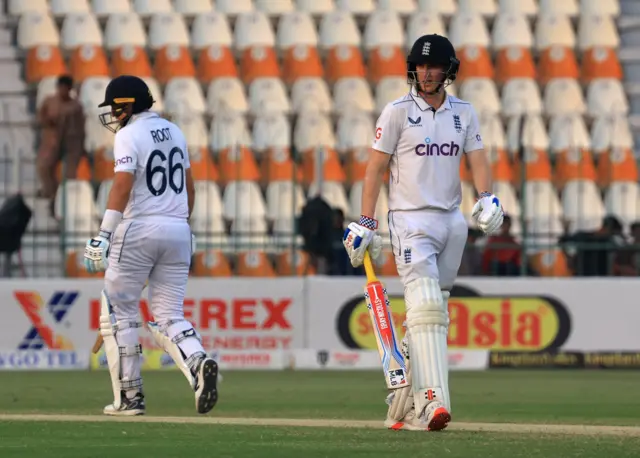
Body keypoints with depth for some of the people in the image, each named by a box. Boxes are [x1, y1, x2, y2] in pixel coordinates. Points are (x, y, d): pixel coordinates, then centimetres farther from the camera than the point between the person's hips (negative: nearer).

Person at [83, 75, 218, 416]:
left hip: (138, 229, -7)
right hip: (177, 231, 7)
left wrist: (104, 235, -21)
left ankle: (129, 397, 3)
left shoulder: (129, 135, -7)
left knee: (118, 312, 6)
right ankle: (197, 363, -23)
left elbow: (123, 186, -18)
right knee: (170, 316, 7)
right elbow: (189, 188, 19)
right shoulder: (173, 132, 15)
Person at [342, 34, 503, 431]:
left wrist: (487, 198, -15)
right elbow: (376, 168, -2)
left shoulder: (464, 113, 11)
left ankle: (406, 401, 16)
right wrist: (366, 224, -8)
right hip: (411, 220, -5)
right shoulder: (398, 112, -1)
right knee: (426, 308, -19)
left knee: (433, 314, 8)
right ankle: (433, 400, -28)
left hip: (452, 221, 5)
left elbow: (478, 160, 6)